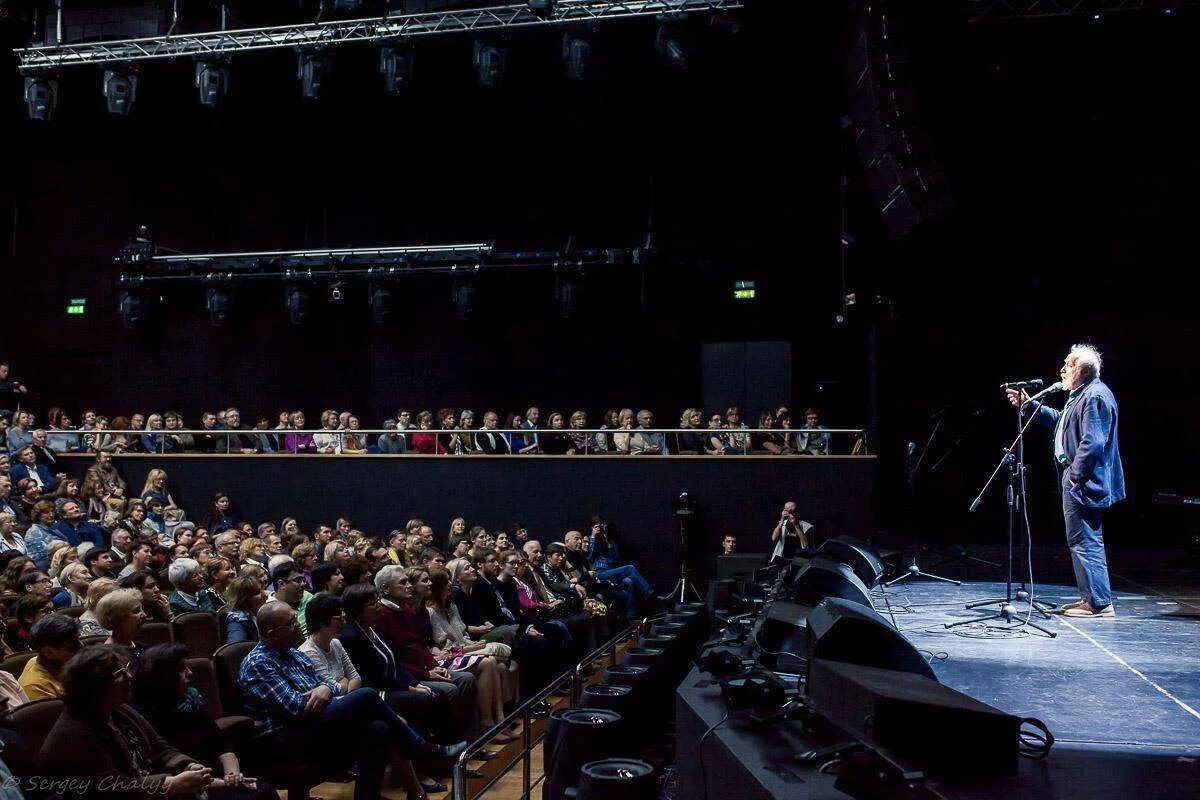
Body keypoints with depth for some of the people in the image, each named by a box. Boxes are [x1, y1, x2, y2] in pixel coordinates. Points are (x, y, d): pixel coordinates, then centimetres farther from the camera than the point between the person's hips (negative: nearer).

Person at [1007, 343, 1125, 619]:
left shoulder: (1095, 396, -18)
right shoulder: (1083, 394, 16)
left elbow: (1093, 443, -25)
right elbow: (1060, 421, 30)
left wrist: (1074, 475, -21)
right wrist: (1029, 406, 27)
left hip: (1083, 482, -11)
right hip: (1077, 480, 11)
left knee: (1085, 542, -8)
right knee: (1081, 541, 16)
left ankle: (1100, 604, -3)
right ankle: (1090, 598, 25)